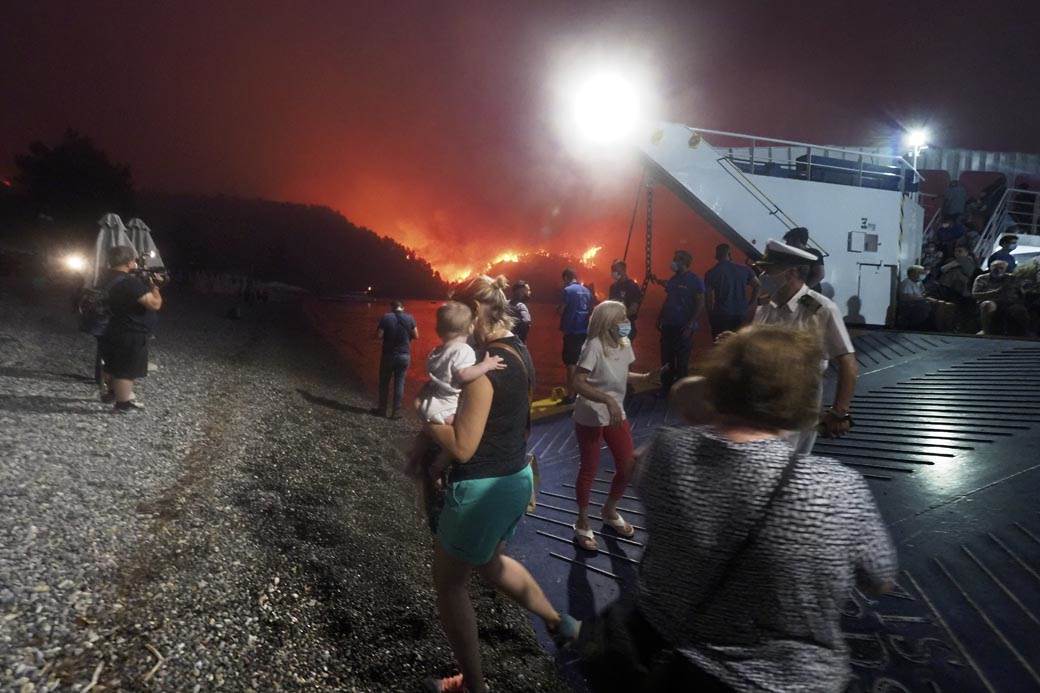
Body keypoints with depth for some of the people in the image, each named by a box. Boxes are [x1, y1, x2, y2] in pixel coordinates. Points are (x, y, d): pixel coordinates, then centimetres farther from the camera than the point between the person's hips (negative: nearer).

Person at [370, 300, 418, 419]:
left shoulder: (386, 318, -9)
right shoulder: (409, 318, -4)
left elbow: (378, 336, -11)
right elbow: (416, 336, 0)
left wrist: (387, 336, 9)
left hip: (388, 355, -1)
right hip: (404, 355, 1)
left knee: (384, 383, 13)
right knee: (399, 383, 8)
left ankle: (382, 409, 21)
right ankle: (396, 411, 9)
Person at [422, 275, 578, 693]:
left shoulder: (485, 365, -24)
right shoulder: (520, 353, 4)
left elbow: (462, 447, -23)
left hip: (482, 489, -9)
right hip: (516, 478, 9)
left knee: (448, 583, 13)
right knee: (488, 562, 32)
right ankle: (560, 623, 42)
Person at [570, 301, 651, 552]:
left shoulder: (624, 344, 1)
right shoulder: (595, 345, -22)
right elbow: (578, 383, -27)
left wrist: (644, 377, -4)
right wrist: (608, 400, -36)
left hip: (616, 415, 7)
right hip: (590, 417, -7)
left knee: (629, 466, 11)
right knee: (589, 469, 5)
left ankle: (610, 512, 36)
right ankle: (582, 523, 24)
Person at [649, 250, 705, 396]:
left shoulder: (694, 280, -10)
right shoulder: (673, 279, 10)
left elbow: (700, 304, -13)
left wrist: (690, 325, -19)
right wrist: (661, 318, 13)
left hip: (683, 327, -6)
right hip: (668, 325, 7)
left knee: (682, 360, 3)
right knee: (666, 358, 12)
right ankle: (666, 387, 24)